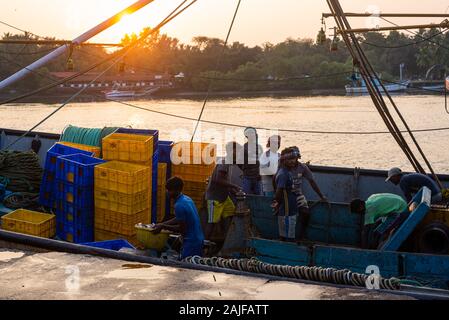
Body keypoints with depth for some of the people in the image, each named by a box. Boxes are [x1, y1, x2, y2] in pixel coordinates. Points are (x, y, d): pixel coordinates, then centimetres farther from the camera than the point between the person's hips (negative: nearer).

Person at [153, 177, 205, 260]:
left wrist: (163, 227, -11)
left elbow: (182, 228, -18)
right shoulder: (187, 199, 9)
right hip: (199, 240, 10)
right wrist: (161, 224, 15)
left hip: (191, 243, -10)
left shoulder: (179, 205, -20)